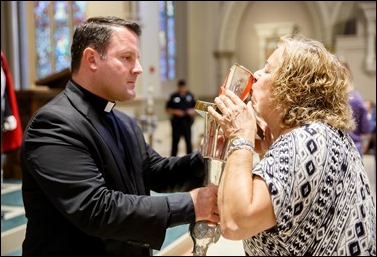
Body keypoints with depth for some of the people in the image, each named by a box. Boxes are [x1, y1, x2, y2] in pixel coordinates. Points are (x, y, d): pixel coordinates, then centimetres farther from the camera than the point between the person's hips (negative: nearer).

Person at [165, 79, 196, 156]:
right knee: (175, 142, 2)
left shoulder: (190, 95, 6)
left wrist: (193, 111, -8)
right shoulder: (173, 96, 0)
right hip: (176, 123, -1)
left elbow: (196, 107, 13)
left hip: (187, 122, 1)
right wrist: (175, 111, -12)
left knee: (189, 142, 5)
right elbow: (167, 109, 3)